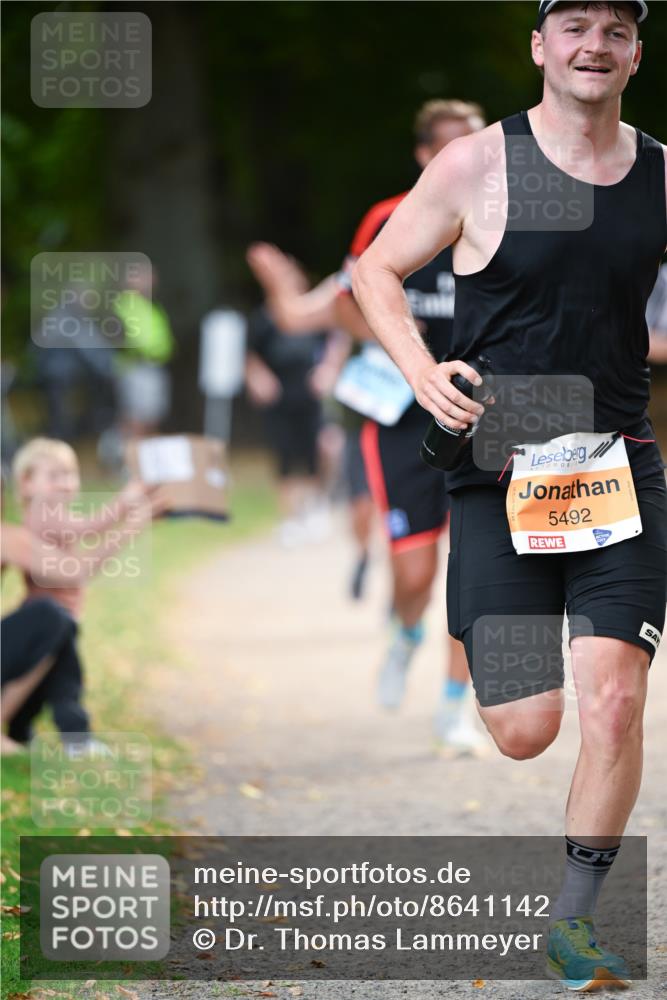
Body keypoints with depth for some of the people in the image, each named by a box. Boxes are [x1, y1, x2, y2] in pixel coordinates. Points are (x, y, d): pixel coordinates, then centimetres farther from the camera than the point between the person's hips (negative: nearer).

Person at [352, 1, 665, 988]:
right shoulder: (479, 165, -4)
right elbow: (375, 270, 5)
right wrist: (423, 371, -12)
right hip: (499, 473, -2)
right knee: (526, 733, -2)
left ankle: (576, 920, 4)